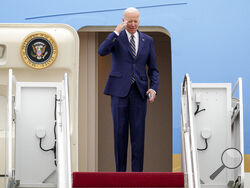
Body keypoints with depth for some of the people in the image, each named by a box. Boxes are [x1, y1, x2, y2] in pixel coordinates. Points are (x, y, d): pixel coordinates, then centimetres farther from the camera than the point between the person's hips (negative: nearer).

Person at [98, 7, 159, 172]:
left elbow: (153, 69, 12)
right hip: (119, 90, -2)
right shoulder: (116, 37, 3)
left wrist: (154, 88, -4)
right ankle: (120, 171, 8)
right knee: (120, 133, 1)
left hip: (139, 92, 2)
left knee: (138, 134, -1)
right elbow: (102, 51, -17)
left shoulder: (148, 40, 10)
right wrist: (116, 32, -20)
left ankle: (137, 172, 4)